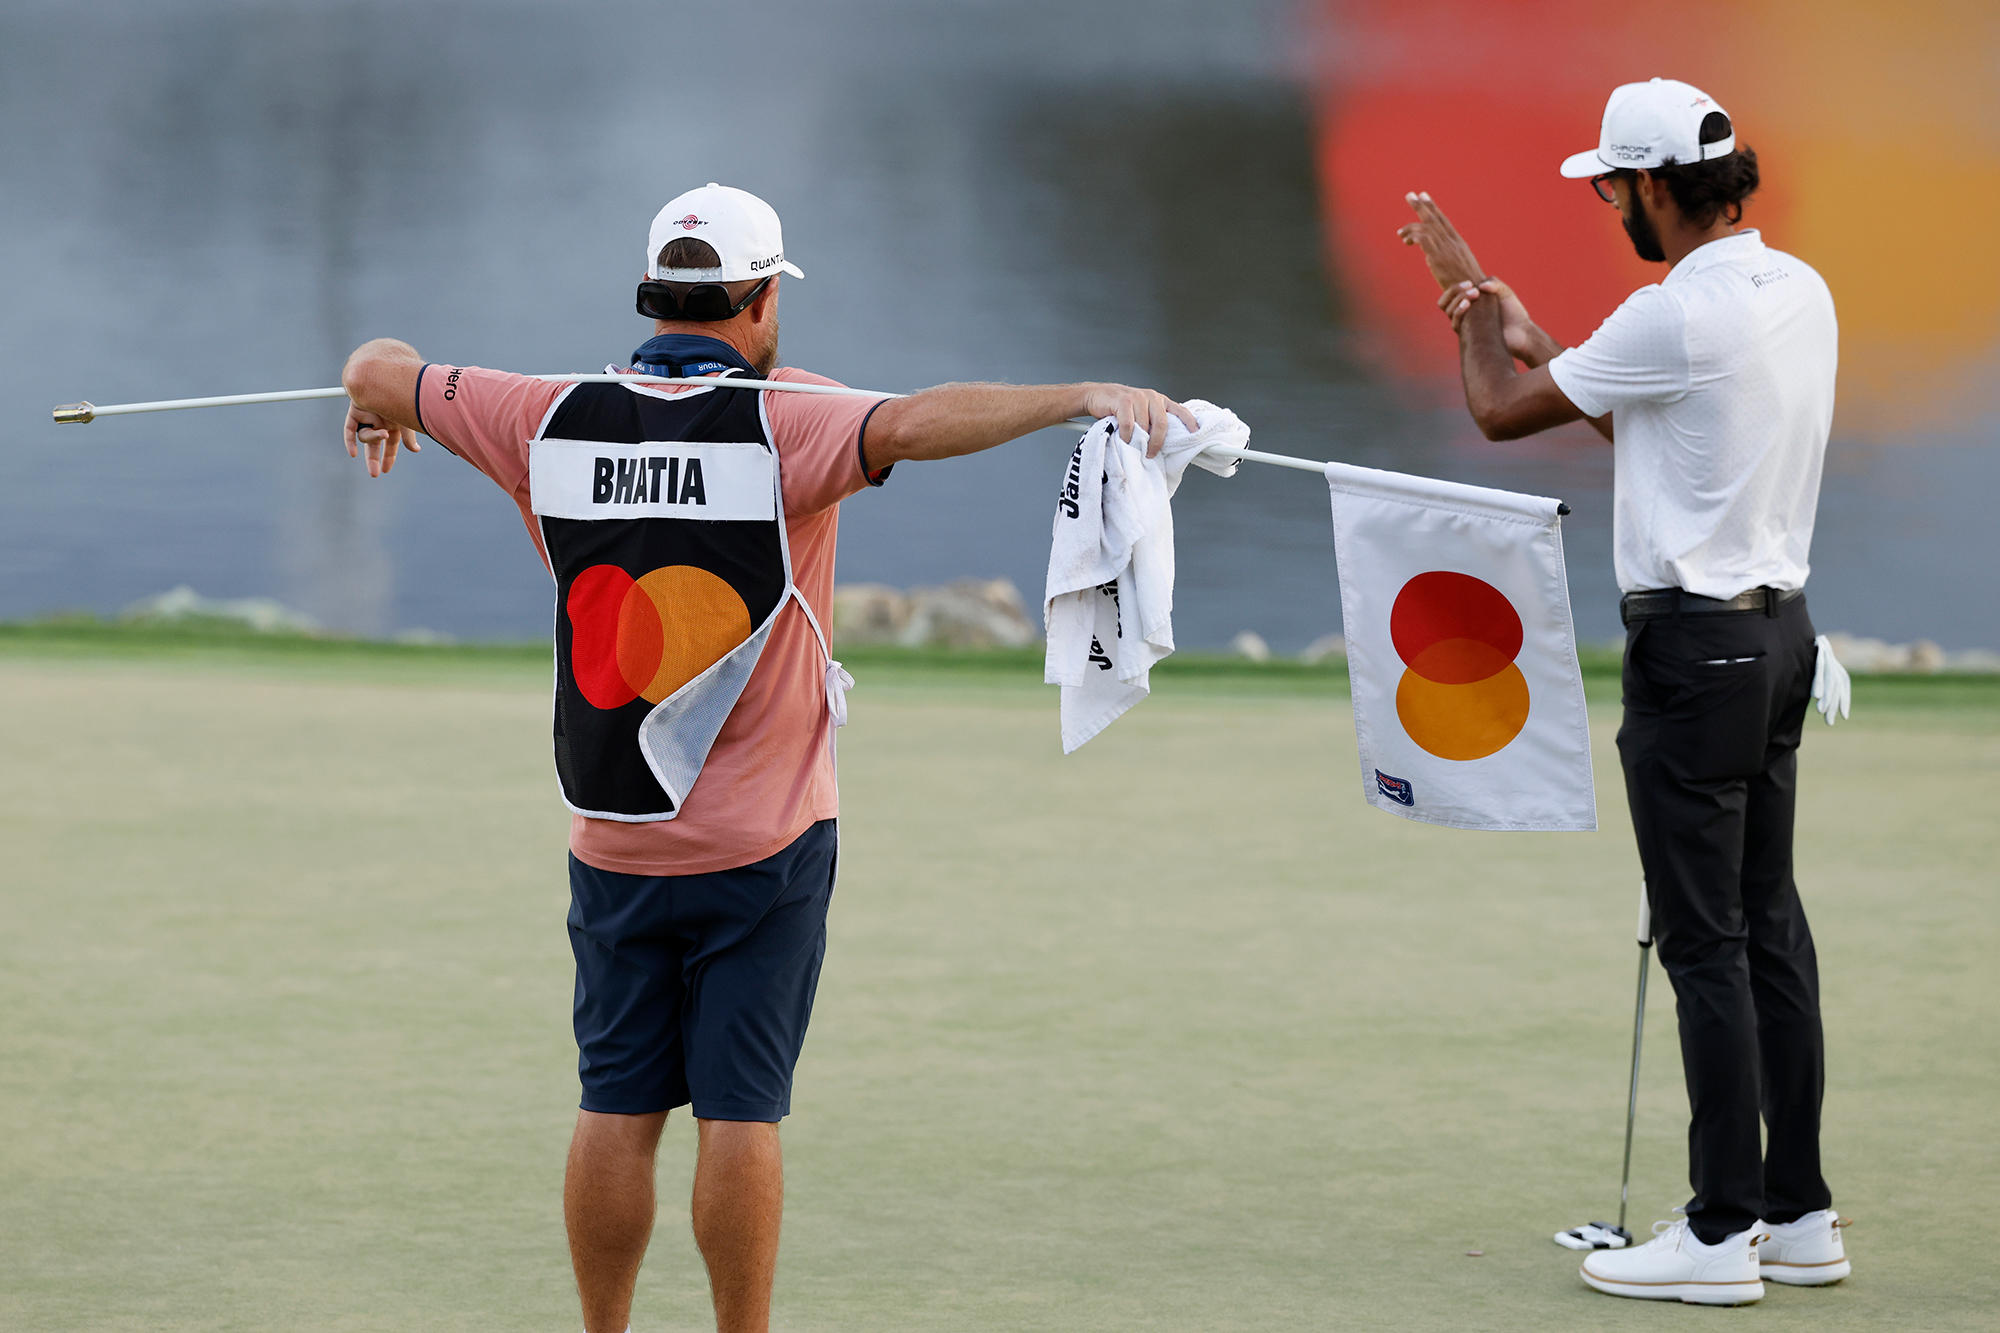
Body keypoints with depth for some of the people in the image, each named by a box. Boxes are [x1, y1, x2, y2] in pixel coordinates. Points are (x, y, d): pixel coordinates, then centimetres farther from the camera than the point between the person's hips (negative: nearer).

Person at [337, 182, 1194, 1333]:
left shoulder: (555, 423, -1)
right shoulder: (781, 426, -14)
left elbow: (381, 372, 12)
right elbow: (911, 425, -33)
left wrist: (380, 393, 35)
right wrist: (1090, 397, -39)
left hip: (613, 841, 4)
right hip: (762, 847, -4)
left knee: (618, 1110, 8)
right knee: (741, 1113, -1)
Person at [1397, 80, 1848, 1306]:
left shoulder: (1676, 316, -20)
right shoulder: (1799, 291, 7)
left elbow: (1503, 413, -7)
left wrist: (1474, 300, 10)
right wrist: (1527, 334, 22)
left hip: (1696, 646, -9)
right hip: (1778, 629, 9)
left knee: (1706, 940, -4)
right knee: (1768, 922, 12)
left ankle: (1722, 1234, -1)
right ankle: (1800, 1214, 16)